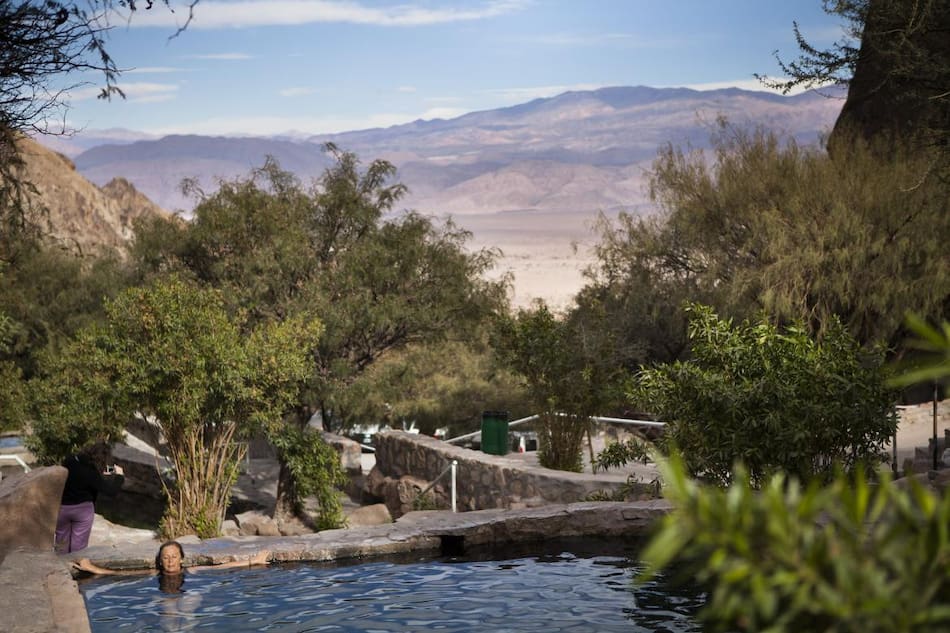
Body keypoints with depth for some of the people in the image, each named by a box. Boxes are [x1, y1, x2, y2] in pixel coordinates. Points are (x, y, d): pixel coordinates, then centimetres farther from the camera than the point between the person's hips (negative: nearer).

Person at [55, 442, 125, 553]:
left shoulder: (68, 462, -8)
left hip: (61, 508, 4)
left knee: (62, 546, 16)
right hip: (83, 510, -4)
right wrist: (119, 476, -7)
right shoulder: (91, 473, -24)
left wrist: (101, 475, 7)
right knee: (79, 547, 9)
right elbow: (110, 490, -22)